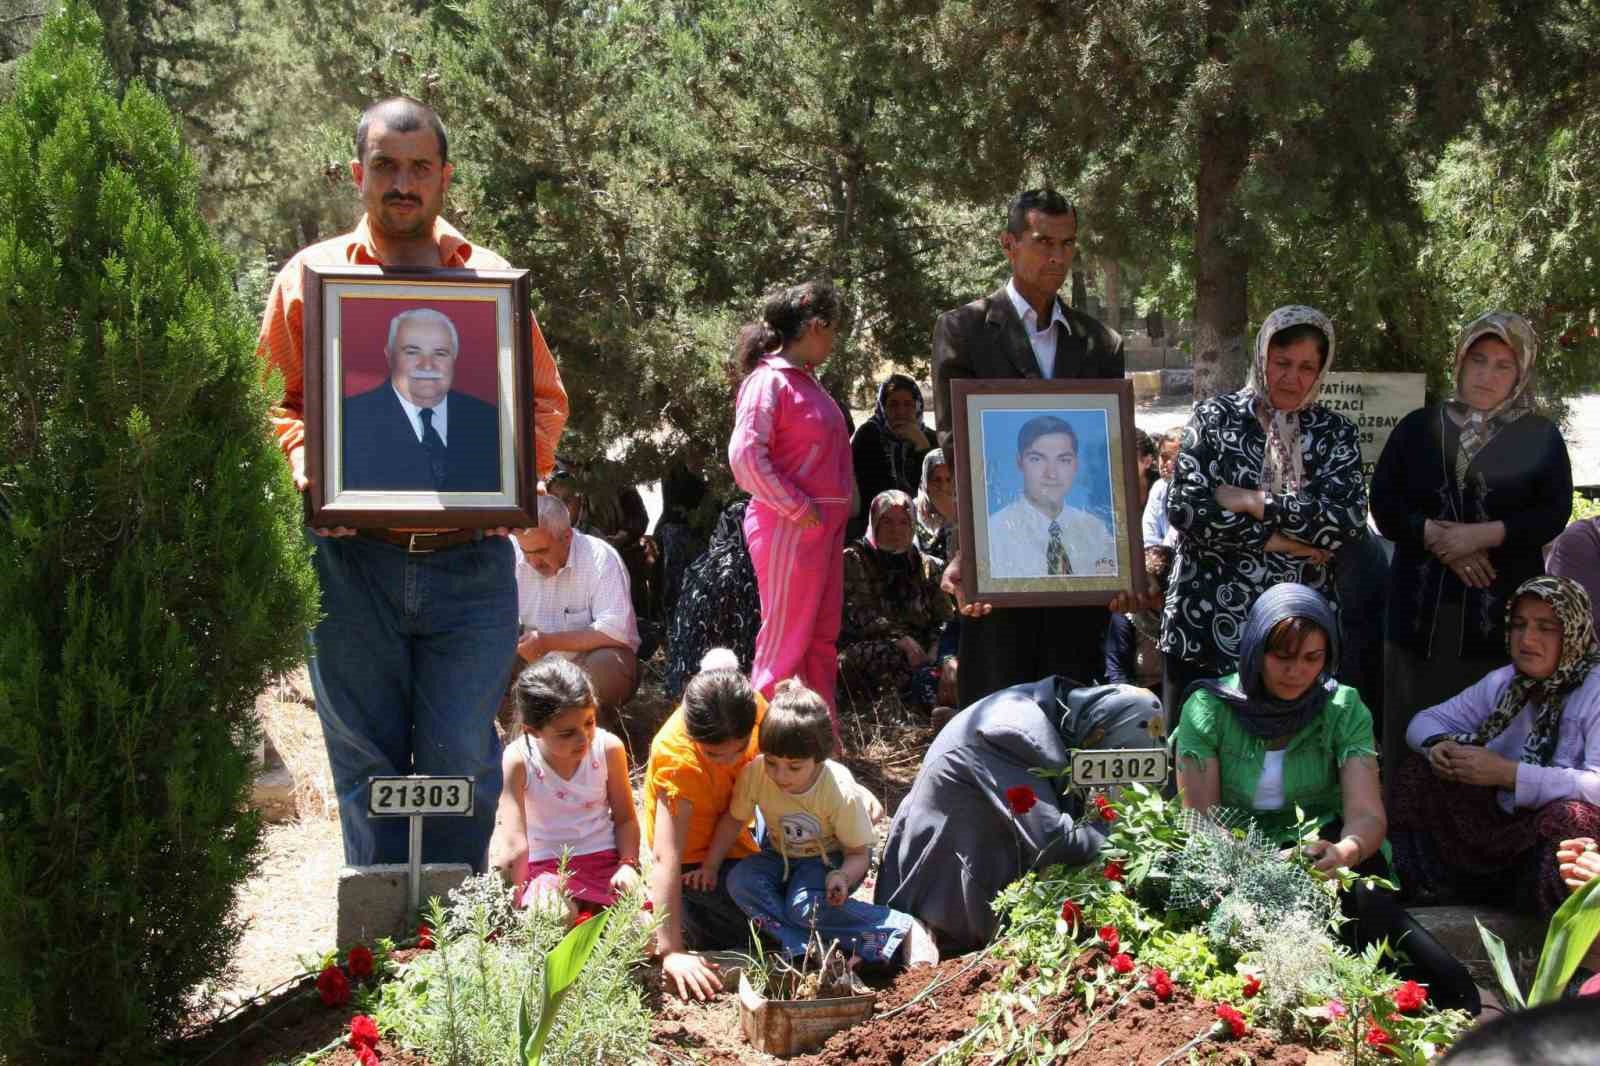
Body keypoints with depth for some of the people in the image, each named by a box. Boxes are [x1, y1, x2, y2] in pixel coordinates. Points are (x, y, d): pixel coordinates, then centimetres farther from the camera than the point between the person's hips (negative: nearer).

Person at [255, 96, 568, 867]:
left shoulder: (493, 281, 11)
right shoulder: (310, 277, 9)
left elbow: (545, 398, 12)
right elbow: (276, 399, 10)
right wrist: (307, 464, -9)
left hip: (470, 562, 0)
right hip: (352, 559, 0)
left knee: (461, 756, -2)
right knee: (366, 760, 6)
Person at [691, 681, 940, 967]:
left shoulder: (841, 793, -29)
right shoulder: (754, 774, -23)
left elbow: (858, 854, -18)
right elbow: (734, 819, -3)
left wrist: (843, 877, -40)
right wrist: (710, 867, -8)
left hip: (829, 860, -4)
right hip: (782, 857, 5)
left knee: (806, 905, -34)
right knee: (740, 880, -26)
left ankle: (904, 930, -26)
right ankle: (807, 949, -29)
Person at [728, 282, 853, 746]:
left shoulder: (806, 379, 14)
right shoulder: (768, 380, -13)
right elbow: (745, 454, -23)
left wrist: (840, 504, 10)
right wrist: (797, 508, -19)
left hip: (824, 523, 9)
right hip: (789, 527, -9)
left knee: (823, 638, 14)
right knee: (785, 640, -3)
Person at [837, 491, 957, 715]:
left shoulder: (927, 566, 20)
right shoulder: (853, 560, 9)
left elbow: (945, 618, 11)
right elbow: (858, 614, -5)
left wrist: (935, 649, -11)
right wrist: (899, 637, -19)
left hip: (918, 649, 4)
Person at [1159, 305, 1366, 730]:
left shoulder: (1336, 433, 7)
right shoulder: (1215, 417, 3)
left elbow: (1349, 521, -9)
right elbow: (1183, 507, -10)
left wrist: (1252, 501, -12)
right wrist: (1273, 539, -11)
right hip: (1207, 623, -1)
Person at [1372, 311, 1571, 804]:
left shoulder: (1540, 438, 7)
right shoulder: (1418, 428, 11)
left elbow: (1553, 513, -2)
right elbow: (1384, 504, 5)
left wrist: (1485, 534, -15)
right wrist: (1438, 537, -11)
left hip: (1502, 604, -2)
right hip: (1422, 603, 2)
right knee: (1414, 725, 1)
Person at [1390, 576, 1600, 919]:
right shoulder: (1503, 683, 7)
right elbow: (1427, 721, 16)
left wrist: (1506, 773, -29)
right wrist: (1437, 745, -10)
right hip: (1504, 827, 7)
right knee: (1417, 774, -1)